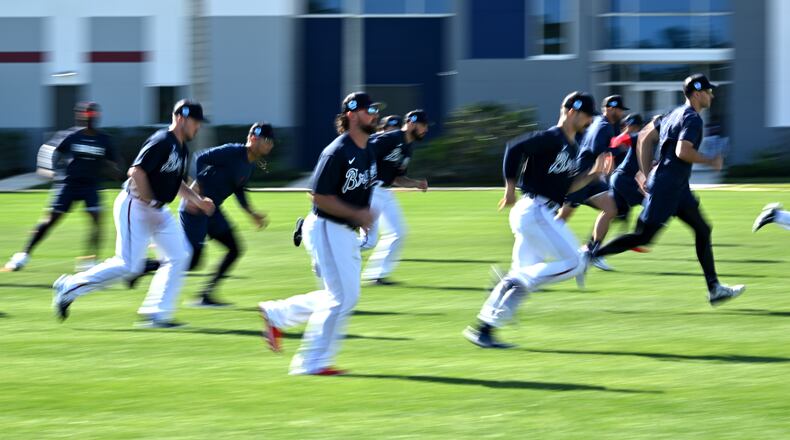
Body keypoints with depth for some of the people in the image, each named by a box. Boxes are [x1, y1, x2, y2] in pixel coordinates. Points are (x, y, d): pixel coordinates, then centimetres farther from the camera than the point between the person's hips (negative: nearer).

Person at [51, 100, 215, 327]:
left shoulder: (182, 150, 13)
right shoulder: (161, 142, -18)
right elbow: (136, 172, -26)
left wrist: (198, 200, 10)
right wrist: (150, 202, -21)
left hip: (157, 210, 10)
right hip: (134, 206, -10)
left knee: (179, 256, 1)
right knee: (128, 264, -12)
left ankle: (156, 314, 3)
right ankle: (69, 287, 1)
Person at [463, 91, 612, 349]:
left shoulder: (572, 147, 19)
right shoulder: (552, 138, -11)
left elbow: (567, 187, 21)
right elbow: (515, 148, -19)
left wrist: (593, 173, 11)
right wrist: (510, 189, -18)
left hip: (545, 215, 10)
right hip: (535, 210, -10)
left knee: (524, 276, 9)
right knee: (574, 263, -14)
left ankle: (484, 329, 10)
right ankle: (517, 279, -12)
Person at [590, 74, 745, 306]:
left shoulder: (674, 115, 15)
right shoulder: (693, 119, -14)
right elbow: (682, 151, -27)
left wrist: (646, 173, 19)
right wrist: (710, 161, -14)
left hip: (678, 190, 10)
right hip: (667, 188, -10)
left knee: (703, 230, 8)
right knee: (643, 237, -7)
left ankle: (714, 288, 7)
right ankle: (591, 256, -2)